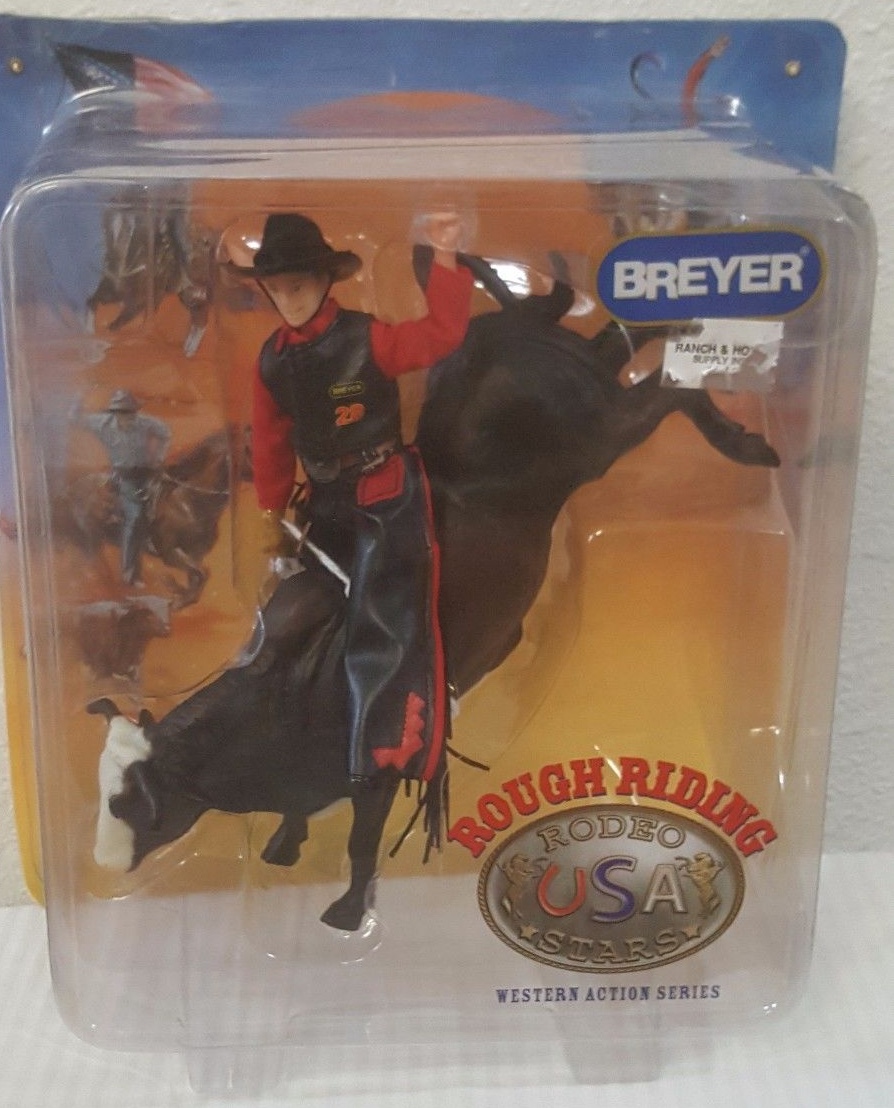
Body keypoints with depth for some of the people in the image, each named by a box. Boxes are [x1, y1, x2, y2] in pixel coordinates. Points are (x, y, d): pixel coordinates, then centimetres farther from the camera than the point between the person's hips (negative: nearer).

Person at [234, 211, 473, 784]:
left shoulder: (365, 336, -14)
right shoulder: (272, 359, 2)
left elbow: (440, 334, -27)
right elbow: (271, 440, 10)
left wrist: (445, 257, -36)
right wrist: (274, 513, 15)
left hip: (389, 495, -7)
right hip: (327, 499, 7)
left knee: (391, 624, -13)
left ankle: (402, 759, -7)